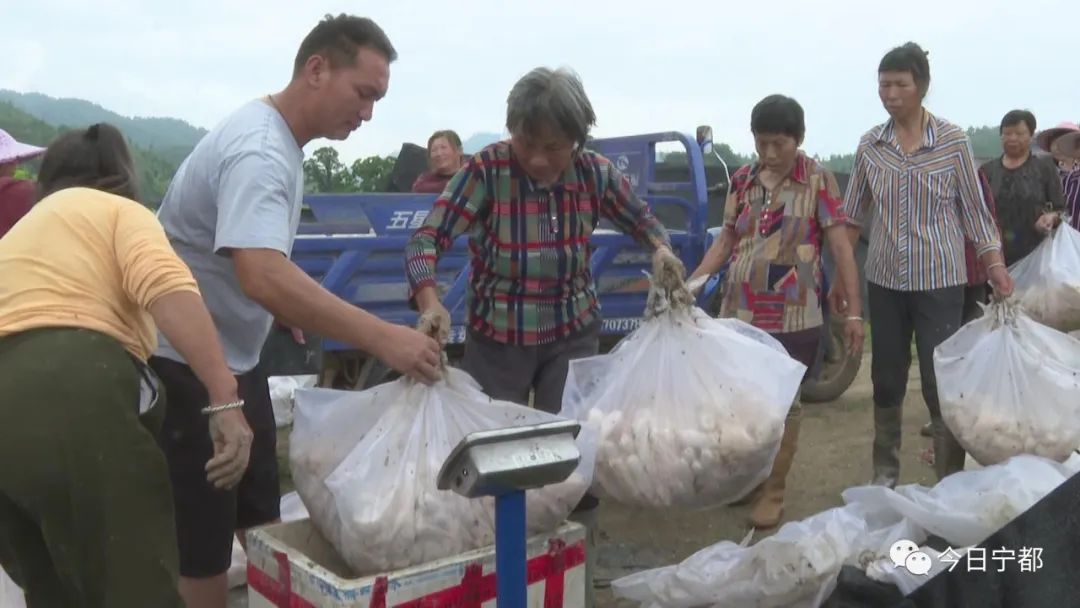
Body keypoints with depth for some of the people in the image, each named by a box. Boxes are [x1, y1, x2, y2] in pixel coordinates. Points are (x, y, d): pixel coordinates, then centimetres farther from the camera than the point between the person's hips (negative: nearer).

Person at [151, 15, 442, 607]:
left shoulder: (275, 139, 6)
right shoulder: (259, 151, -26)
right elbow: (263, 277, -41)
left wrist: (282, 312, 22)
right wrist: (382, 338, -42)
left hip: (235, 357, 10)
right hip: (185, 366, -10)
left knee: (261, 520, 19)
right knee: (200, 550, -2)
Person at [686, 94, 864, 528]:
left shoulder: (819, 181, -4)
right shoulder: (742, 181, 8)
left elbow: (841, 247, -5)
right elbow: (726, 241, 12)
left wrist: (854, 311, -9)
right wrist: (689, 283, -2)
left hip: (794, 316, -4)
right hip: (739, 312, 4)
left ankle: (772, 493, 18)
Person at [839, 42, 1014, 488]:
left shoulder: (953, 141, -5)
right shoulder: (870, 145, 2)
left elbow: (974, 210, 0)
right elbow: (852, 216, 9)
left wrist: (995, 265, -7)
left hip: (939, 281, -3)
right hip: (885, 281, 3)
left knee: (941, 384, -2)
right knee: (886, 382, 11)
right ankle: (885, 474, 26)